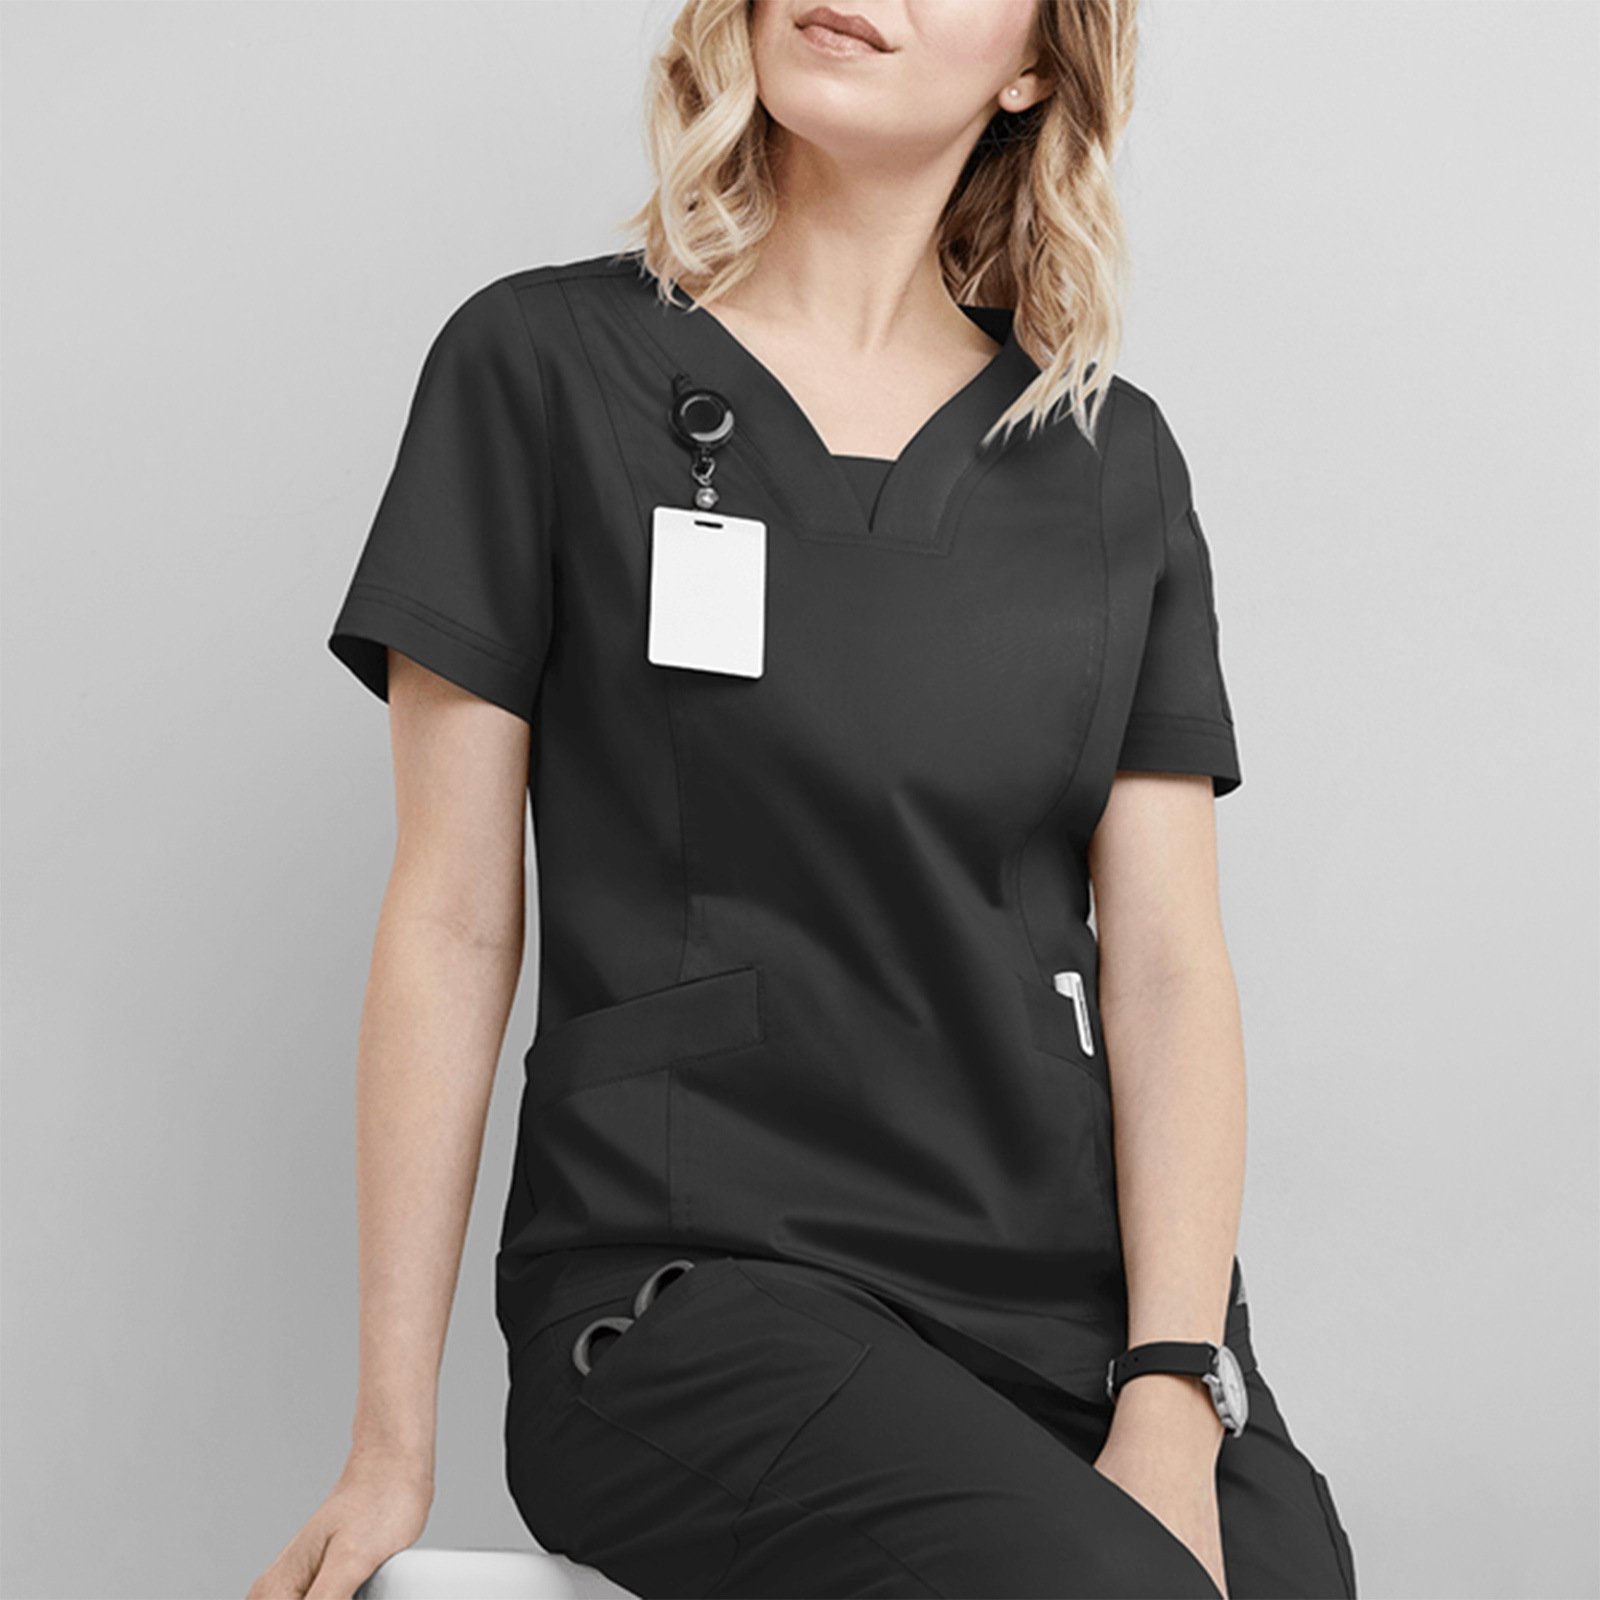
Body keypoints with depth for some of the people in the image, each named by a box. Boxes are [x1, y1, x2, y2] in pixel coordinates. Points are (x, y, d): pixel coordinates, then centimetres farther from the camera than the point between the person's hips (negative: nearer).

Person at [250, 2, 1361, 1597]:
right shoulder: (544, 369, 3)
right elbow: (450, 921, 1)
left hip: (1090, 1288, 3)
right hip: (693, 1282, -3)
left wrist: (1175, 1407, -9)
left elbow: (1167, 965, 5)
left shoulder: (1112, 455, 11)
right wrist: (391, 1445, -1)